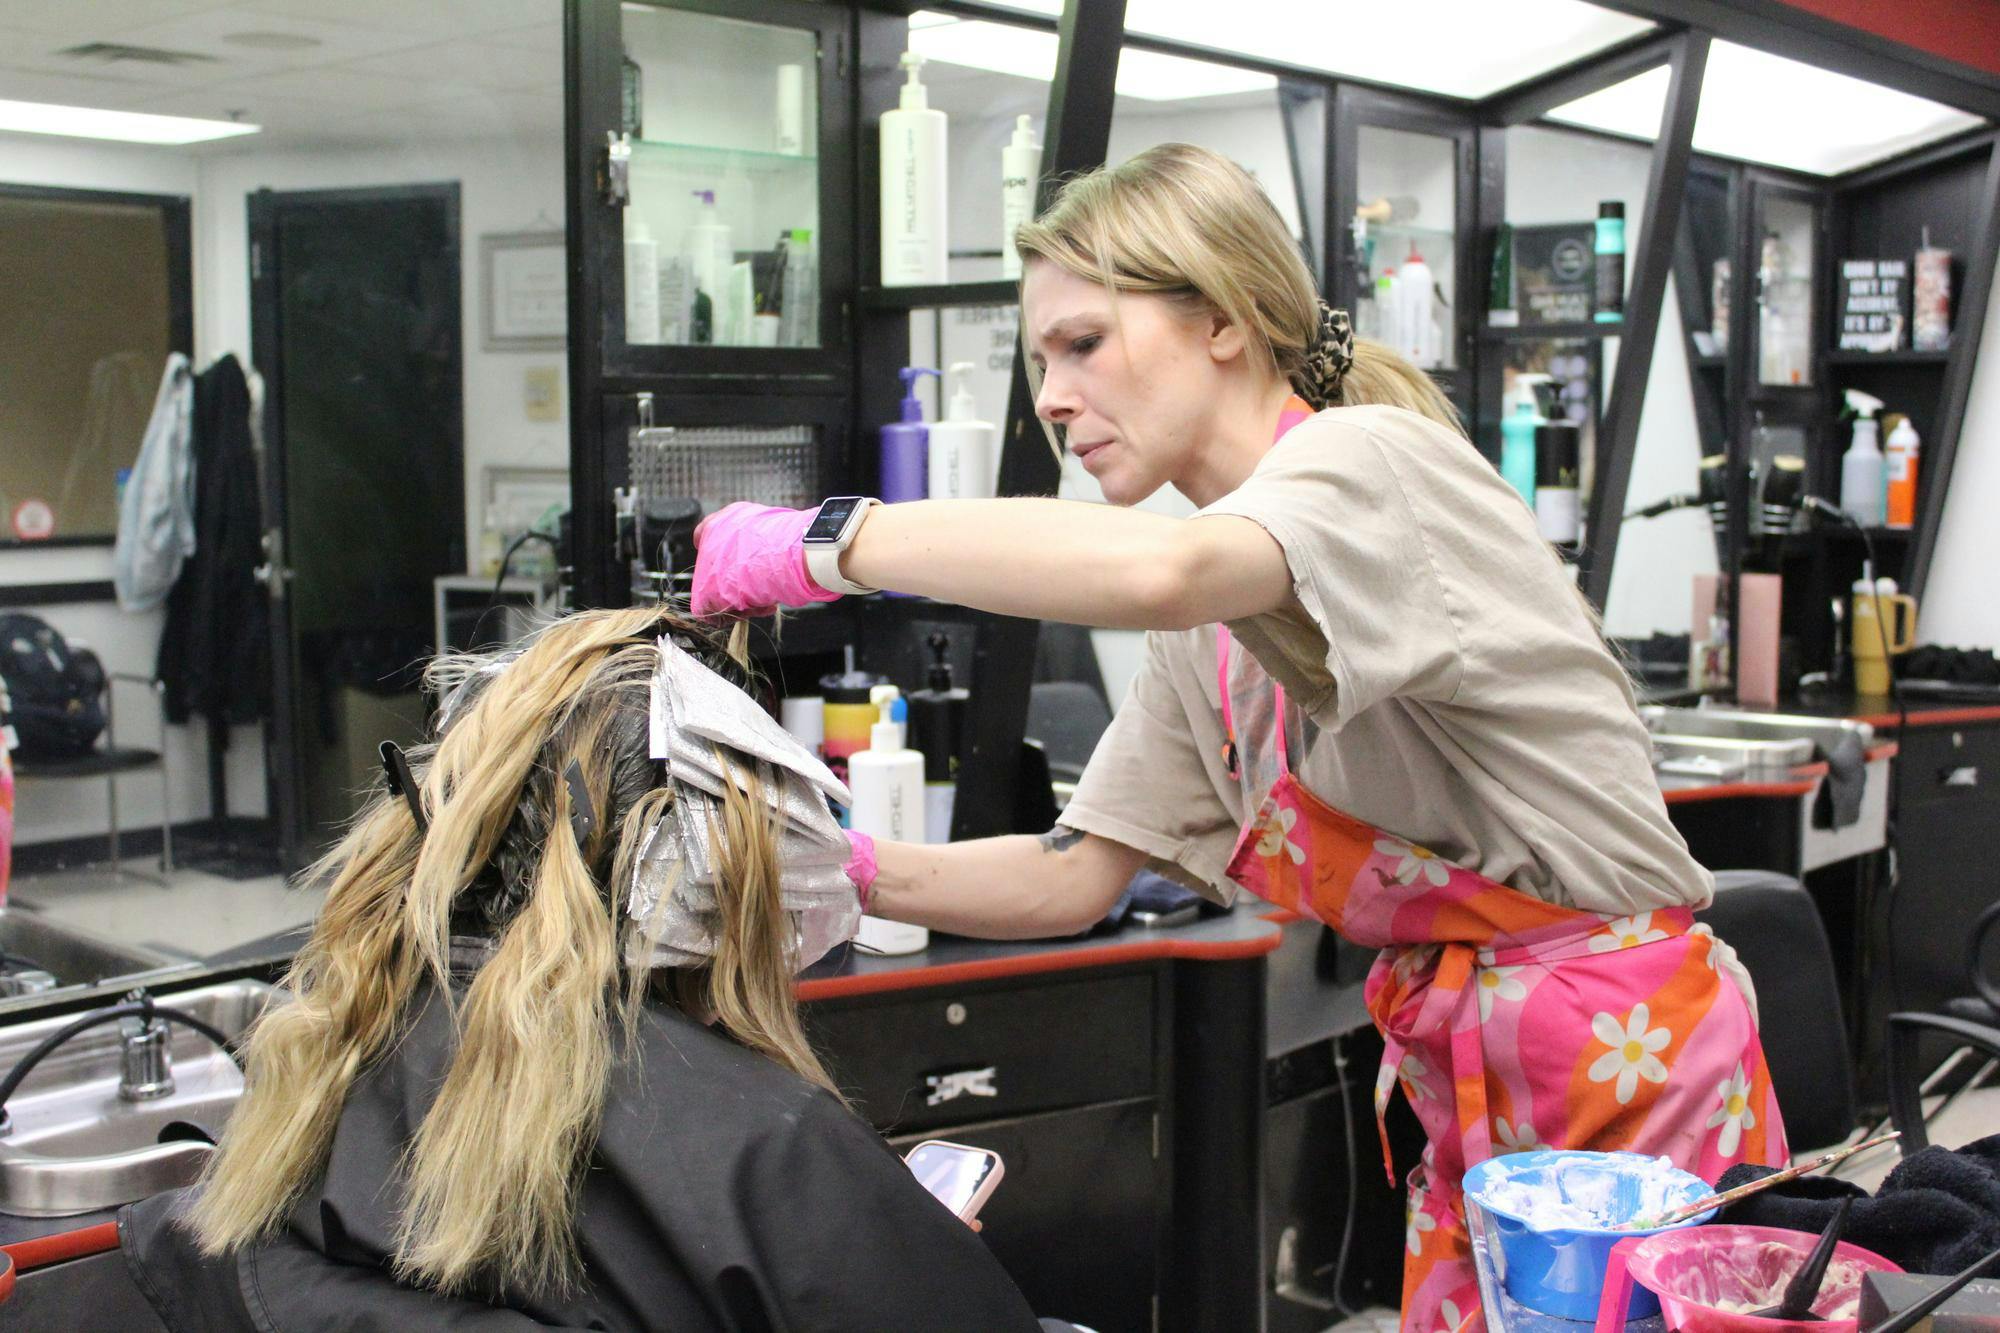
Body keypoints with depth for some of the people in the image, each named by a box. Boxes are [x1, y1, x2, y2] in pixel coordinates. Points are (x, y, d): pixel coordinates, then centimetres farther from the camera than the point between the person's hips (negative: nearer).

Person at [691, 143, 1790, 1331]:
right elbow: (1078, 876, 7)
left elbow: (1157, 569, -38)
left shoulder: (1376, 460, -16)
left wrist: (833, 542, -28)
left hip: (1629, 1065, -7)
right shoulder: (1204, 642, 9)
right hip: (1463, 1089, 7)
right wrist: (860, 870, -9)